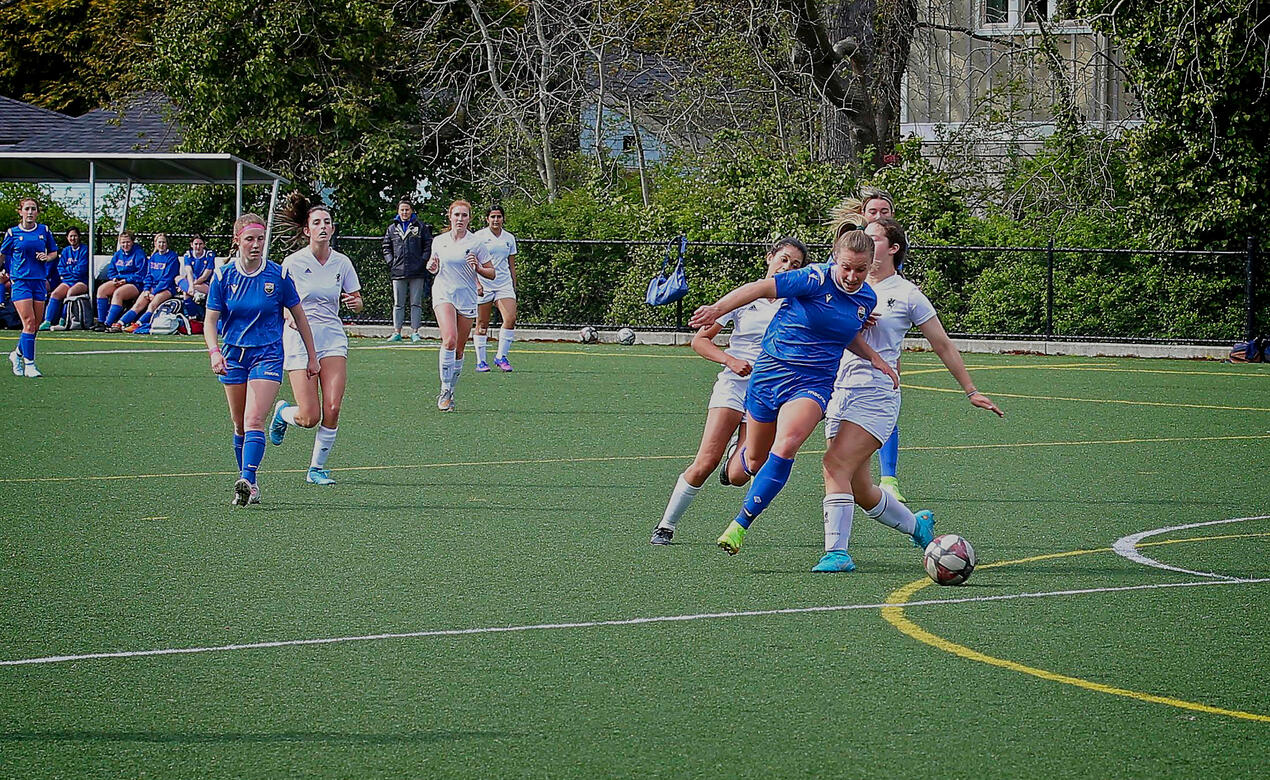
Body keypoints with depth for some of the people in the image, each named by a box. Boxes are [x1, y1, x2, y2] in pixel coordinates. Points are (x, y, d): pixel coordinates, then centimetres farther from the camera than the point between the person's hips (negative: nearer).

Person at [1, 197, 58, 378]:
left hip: (39, 281, 4)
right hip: (20, 281, -4)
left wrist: (47, 257, -3)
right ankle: (29, 364, -12)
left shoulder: (44, 231, 6)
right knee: (29, 322, -14)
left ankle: (17, 354, 29)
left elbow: (54, 252, 17)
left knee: (35, 325, 6)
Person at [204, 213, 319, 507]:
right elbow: (210, 320, -2)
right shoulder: (224, 276, -2)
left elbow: (299, 316, 5)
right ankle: (247, 486, 19)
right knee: (239, 426, 8)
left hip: (268, 355, -3)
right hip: (233, 356, 3)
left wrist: (312, 356, 7)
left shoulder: (277, 275, -5)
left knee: (254, 421, -19)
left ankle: (248, 480, -28)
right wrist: (214, 352, -20)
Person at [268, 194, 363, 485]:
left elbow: (357, 301, 13)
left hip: (333, 336, 3)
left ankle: (317, 468, 6)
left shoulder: (342, 263, 4)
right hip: (300, 337, -3)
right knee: (310, 417, -9)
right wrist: (290, 316, -18)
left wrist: (355, 302, -11)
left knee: (332, 409, -11)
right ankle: (282, 412, 27)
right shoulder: (293, 262, -5)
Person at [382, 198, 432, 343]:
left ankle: (415, 332, 4)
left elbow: (428, 246, 4)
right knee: (398, 304, 4)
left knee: (416, 303, 1)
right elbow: (386, 248, 14)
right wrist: (391, 262, 0)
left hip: (417, 272, -2)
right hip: (398, 272, 2)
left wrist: (422, 262, -7)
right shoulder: (392, 228, 12)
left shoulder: (421, 227, 5)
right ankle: (397, 332, 7)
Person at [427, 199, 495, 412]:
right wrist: (432, 266, -1)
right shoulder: (439, 241, 7)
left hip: (467, 299, 0)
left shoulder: (476, 243, 1)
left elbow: (491, 273, 4)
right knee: (449, 340, -23)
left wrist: (478, 268, -15)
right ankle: (445, 390, -19)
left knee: (459, 350, 4)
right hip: (443, 295, 0)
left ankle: (449, 393, 19)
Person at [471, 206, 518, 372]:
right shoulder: (479, 236, 0)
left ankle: (501, 357, -4)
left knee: (510, 318, -14)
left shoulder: (509, 238, 12)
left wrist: (514, 286, 15)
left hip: (504, 284, 3)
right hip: (483, 285, -3)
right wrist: (477, 283, -11)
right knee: (482, 324, -1)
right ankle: (481, 361, 8)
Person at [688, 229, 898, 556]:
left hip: (813, 383, 2)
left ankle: (740, 525, -18)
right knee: (756, 460, 10)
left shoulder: (867, 299, 4)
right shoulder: (816, 279, -14)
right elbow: (762, 288, -21)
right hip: (771, 370, -2)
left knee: (785, 446, -26)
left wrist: (874, 358, 11)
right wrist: (718, 309, -33)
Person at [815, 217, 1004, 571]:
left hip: (877, 394, -6)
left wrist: (971, 391, 10)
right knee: (859, 490, 8)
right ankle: (916, 524, 33)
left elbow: (943, 345, 8)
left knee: (835, 465, -22)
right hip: (840, 392, 6)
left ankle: (836, 551, -22)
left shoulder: (907, 295, 1)